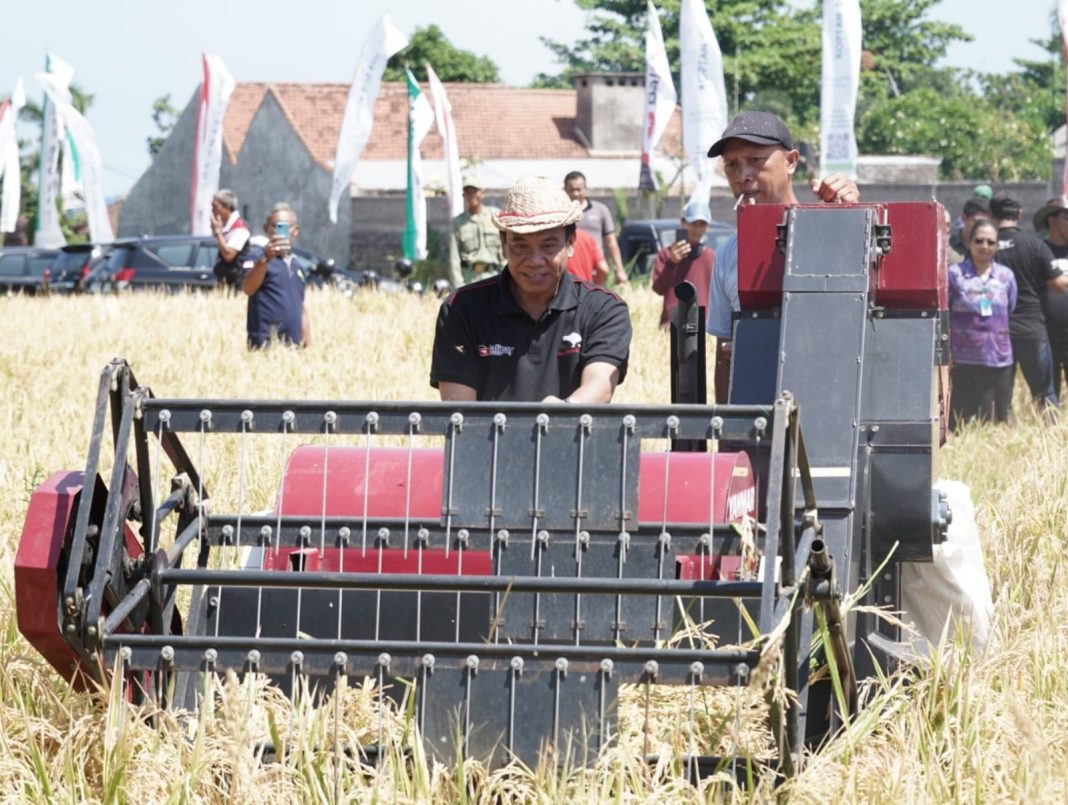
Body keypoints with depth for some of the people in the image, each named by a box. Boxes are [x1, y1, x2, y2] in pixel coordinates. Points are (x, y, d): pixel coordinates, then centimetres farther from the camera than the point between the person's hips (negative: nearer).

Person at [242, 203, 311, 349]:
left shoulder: (296, 265, 19)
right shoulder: (260, 258, -2)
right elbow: (247, 289, -22)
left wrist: (308, 345, 17)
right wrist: (265, 259, -35)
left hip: (293, 345, 7)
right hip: (265, 344, -7)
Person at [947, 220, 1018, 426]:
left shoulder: (1006, 275, 9)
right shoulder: (955, 274, -2)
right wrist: (945, 354, -3)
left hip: (1000, 360, 4)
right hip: (965, 361, -4)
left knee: (1000, 421, 5)